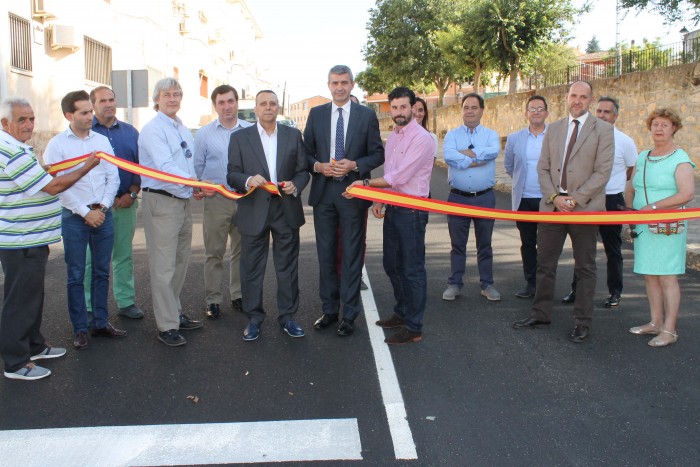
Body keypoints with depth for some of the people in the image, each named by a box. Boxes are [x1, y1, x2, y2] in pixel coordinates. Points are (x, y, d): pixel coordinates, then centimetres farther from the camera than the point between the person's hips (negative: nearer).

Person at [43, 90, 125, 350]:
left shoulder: (102, 141, 7)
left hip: (103, 215, 3)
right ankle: (80, 329, 14)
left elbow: (113, 177, 6)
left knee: (102, 272, 10)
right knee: (76, 276, 3)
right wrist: (85, 212, -11)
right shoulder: (57, 144, -3)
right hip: (74, 217, -3)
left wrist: (103, 207, -6)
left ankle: (100, 323, 22)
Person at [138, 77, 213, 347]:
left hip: (184, 201, 9)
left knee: (179, 263, 17)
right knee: (164, 267, -4)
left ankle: (175, 314, 30)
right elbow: (165, 167, -23)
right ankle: (167, 326, 2)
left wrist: (196, 190, 1)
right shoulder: (152, 130, -10)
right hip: (161, 202, -9)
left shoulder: (183, 130, 17)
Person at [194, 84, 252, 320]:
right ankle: (213, 300, 12)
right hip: (216, 200, -1)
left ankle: (238, 296, 23)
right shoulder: (204, 134, 6)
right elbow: (196, 167, 9)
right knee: (214, 253, 3)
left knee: (242, 251, 11)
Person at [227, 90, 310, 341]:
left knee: (288, 267, 8)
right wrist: (248, 180, -19)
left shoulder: (293, 135, 8)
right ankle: (254, 318, 19)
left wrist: (296, 185, -13)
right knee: (251, 268, 5)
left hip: (287, 210, 1)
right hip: (254, 212, -1)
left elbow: (303, 170, 8)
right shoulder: (240, 137, 4)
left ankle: (287, 316, 20)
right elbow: (232, 174, 1)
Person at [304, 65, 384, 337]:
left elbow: (378, 154, 1)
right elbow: (306, 151, 10)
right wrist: (317, 166, -11)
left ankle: (349, 315, 12)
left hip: (353, 192, -2)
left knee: (351, 255, 2)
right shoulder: (316, 114, 8)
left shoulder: (367, 115, 1)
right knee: (326, 255, 10)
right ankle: (329, 310, 23)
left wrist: (354, 165, -15)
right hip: (323, 192, 3)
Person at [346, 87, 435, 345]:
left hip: (411, 210, -9)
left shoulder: (421, 138, -15)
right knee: (392, 265, 18)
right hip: (392, 208, 9)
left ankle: (413, 327, 11)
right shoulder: (393, 137, 12)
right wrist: (379, 199, 5)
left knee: (412, 269, 0)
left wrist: (366, 183, -15)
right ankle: (402, 313, 36)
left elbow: (399, 177, -20)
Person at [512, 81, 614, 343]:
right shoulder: (553, 129, 12)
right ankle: (540, 314, 21)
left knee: (585, 268, 6)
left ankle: (583, 322, 16)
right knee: (545, 264, 9)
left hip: (585, 207, -4)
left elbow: (602, 172, -8)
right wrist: (554, 197, -8)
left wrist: (574, 199, -15)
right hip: (552, 205, 4)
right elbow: (543, 168, 8)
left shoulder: (603, 130, -1)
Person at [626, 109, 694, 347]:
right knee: (649, 275, 9)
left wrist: (653, 206, -18)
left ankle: (669, 330, 1)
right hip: (643, 226, 7)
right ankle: (655, 323, 19)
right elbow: (631, 188, 21)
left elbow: (687, 194, -17)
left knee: (667, 276, -5)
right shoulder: (643, 157, 14)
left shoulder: (680, 159, -6)